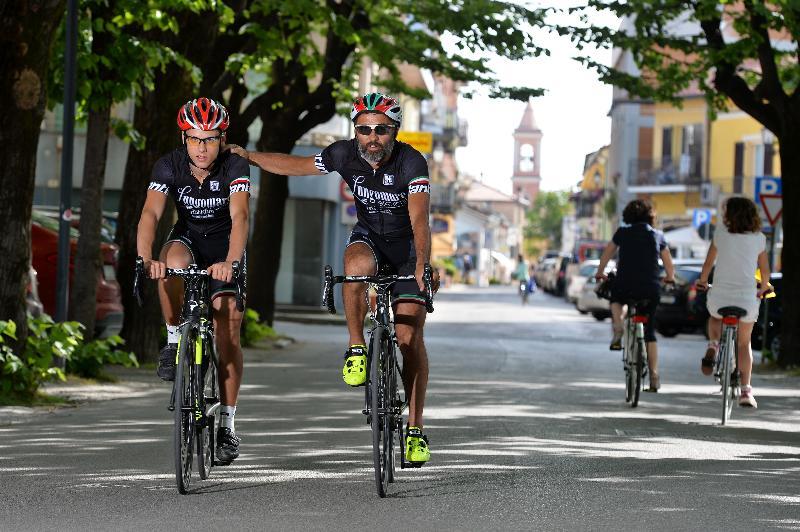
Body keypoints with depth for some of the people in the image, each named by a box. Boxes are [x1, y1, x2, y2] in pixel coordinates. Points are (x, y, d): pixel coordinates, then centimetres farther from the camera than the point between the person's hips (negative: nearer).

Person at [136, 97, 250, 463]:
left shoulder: (234, 167, -26)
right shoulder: (169, 166, -22)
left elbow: (239, 216, -40)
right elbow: (150, 213, -34)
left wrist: (230, 262, -58)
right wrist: (146, 258, -53)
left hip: (225, 246, -1)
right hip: (187, 238, 1)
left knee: (228, 330, -11)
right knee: (173, 263, -37)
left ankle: (227, 426, -3)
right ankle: (174, 342, -16)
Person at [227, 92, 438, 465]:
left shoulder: (411, 162, -29)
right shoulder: (345, 154, -18)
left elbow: (420, 219, -41)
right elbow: (294, 166, -2)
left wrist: (423, 265, -55)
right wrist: (246, 155, -4)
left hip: (408, 245, -2)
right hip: (368, 238, 2)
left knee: (409, 338, -10)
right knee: (356, 266, -37)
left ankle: (415, 429, -2)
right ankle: (356, 348, -19)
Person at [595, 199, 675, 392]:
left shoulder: (622, 233, 6)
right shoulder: (657, 235, 9)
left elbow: (607, 254, 19)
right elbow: (668, 263, 17)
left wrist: (600, 273, 36)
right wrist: (670, 278, 38)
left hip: (625, 285, -1)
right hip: (651, 289, 1)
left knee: (616, 298, 35)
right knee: (649, 331, 12)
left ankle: (618, 330, 8)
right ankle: (654, 376, 6)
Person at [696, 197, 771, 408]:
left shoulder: (721, 231, 0)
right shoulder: (759, 238, 4)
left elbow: (709, 262, 9)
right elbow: (765, 270, 14)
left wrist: (702, 281, 28)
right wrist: (763, 288, 34)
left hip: (719, 297, -1)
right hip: (747, 299, 1)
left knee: (715, 319, 36)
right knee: (744, 344, 21)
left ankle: (713, 347, 7)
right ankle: (746, 391, 12)